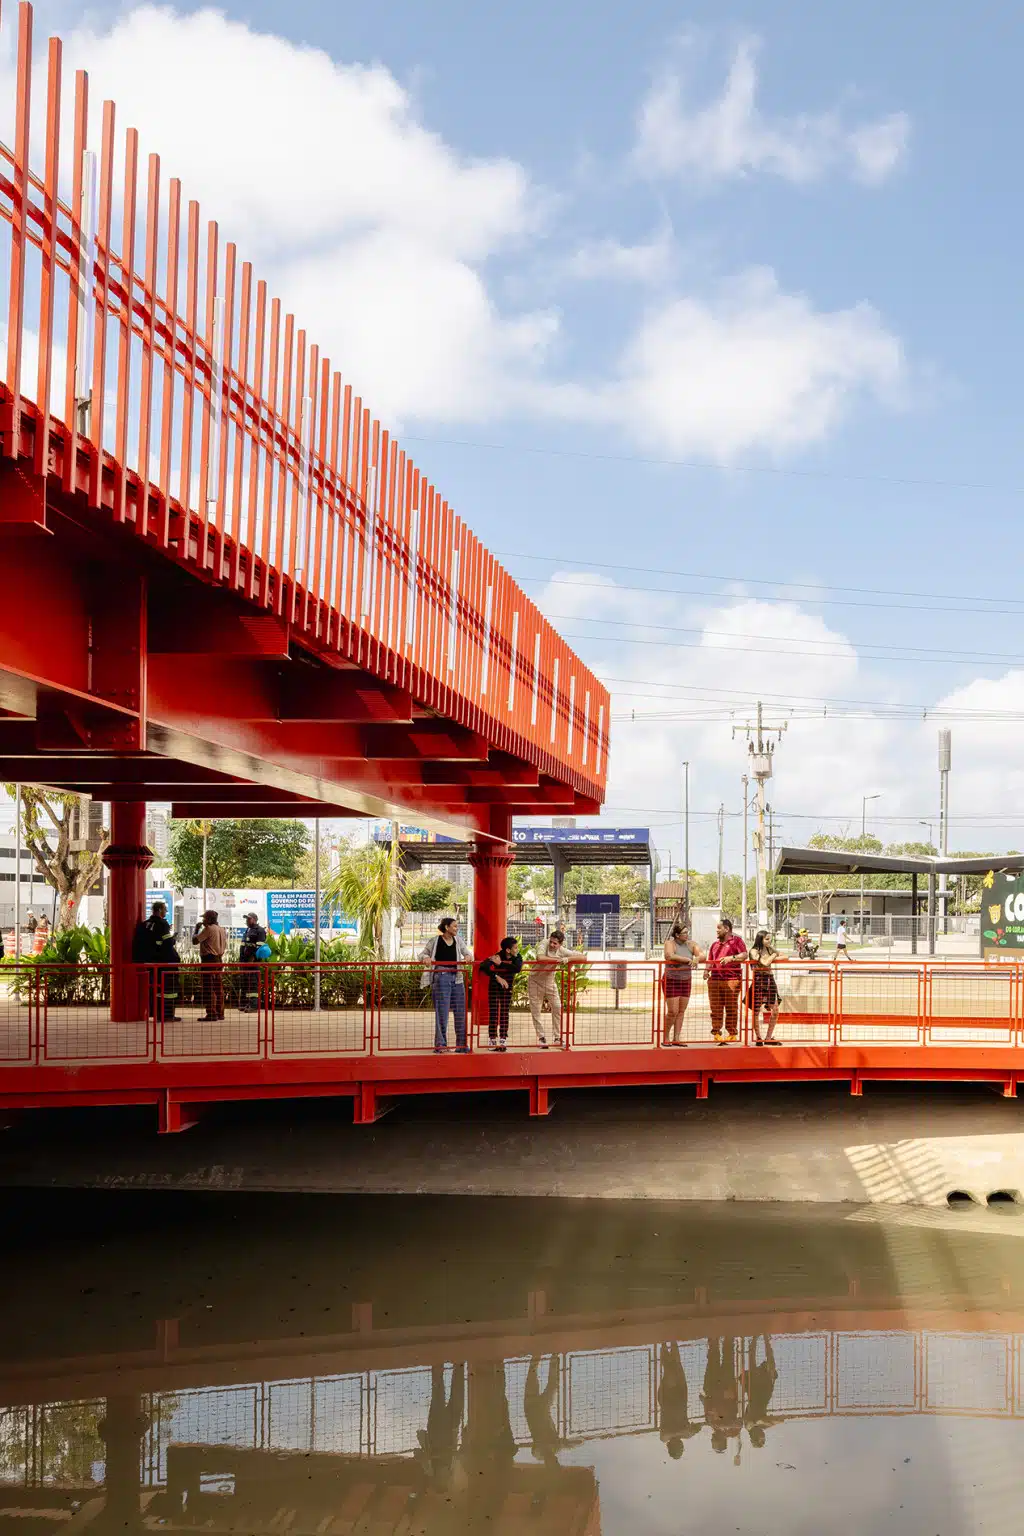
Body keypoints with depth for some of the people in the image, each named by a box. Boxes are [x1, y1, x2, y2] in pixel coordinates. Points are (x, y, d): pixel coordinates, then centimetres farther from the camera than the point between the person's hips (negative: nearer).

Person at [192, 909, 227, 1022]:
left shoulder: (208, 929, -13)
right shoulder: (221, 929, 13)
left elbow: (195, 940, -13)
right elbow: (225, 945, 18)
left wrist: (196, 927, 0)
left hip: (209, 960, -9)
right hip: (219, 960, 9)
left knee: (208, 988, -7)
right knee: (218, 988, 12)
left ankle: (211, 1014, -10)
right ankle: (220, 1012, 15)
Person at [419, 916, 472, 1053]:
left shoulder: (458, 940, 10)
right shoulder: (435, 941, -1)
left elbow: (467, 953, 11)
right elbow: (423, 954, 6)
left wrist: (468, 956, -12)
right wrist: (426, 958, -17)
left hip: (457, 978, 5)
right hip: (441, 979, -5)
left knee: (460, 1012, 4)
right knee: (442, 1012, -5)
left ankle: (461, 1045, 11)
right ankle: (440, 1044, 1)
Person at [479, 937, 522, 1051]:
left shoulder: (517, 957, -12)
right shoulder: (496, 957, -22)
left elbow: (518, 968, -33)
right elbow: (483, 966, -38)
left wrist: (501, 964, -34)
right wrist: (497, 977, -43)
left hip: (507, 988, 3)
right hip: (494, 987, -3)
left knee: (504, 1014, 2)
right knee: (493, 1014, -2)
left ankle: (503, 1041, 5)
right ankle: (492, 1042, 3)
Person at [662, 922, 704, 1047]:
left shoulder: (691, 944, 4)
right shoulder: (670, 943, -11)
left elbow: (703, 955, -5)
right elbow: (670, 956, -30)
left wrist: (697, 958, -28)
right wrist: (688, 959, -28)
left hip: (686, 980, 5)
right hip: (671, 980, -5)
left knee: (681, 1011, 6)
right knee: (673, 1011, -8)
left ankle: (676, 1038, 12)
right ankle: (666, 1037, 9)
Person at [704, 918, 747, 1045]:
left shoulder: (736, 941, 5)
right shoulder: (715, 944, 23)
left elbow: (744, 955, -8)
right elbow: (710, 960, 24)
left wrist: (731, 958, -21)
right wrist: (707, 970, 5)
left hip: (731, 980, -5)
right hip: (714, 980, 5)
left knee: (731, 1008, -3)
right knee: (716, 1008, 3)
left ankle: (732, 1033, 2)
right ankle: (716, 1033, 7)